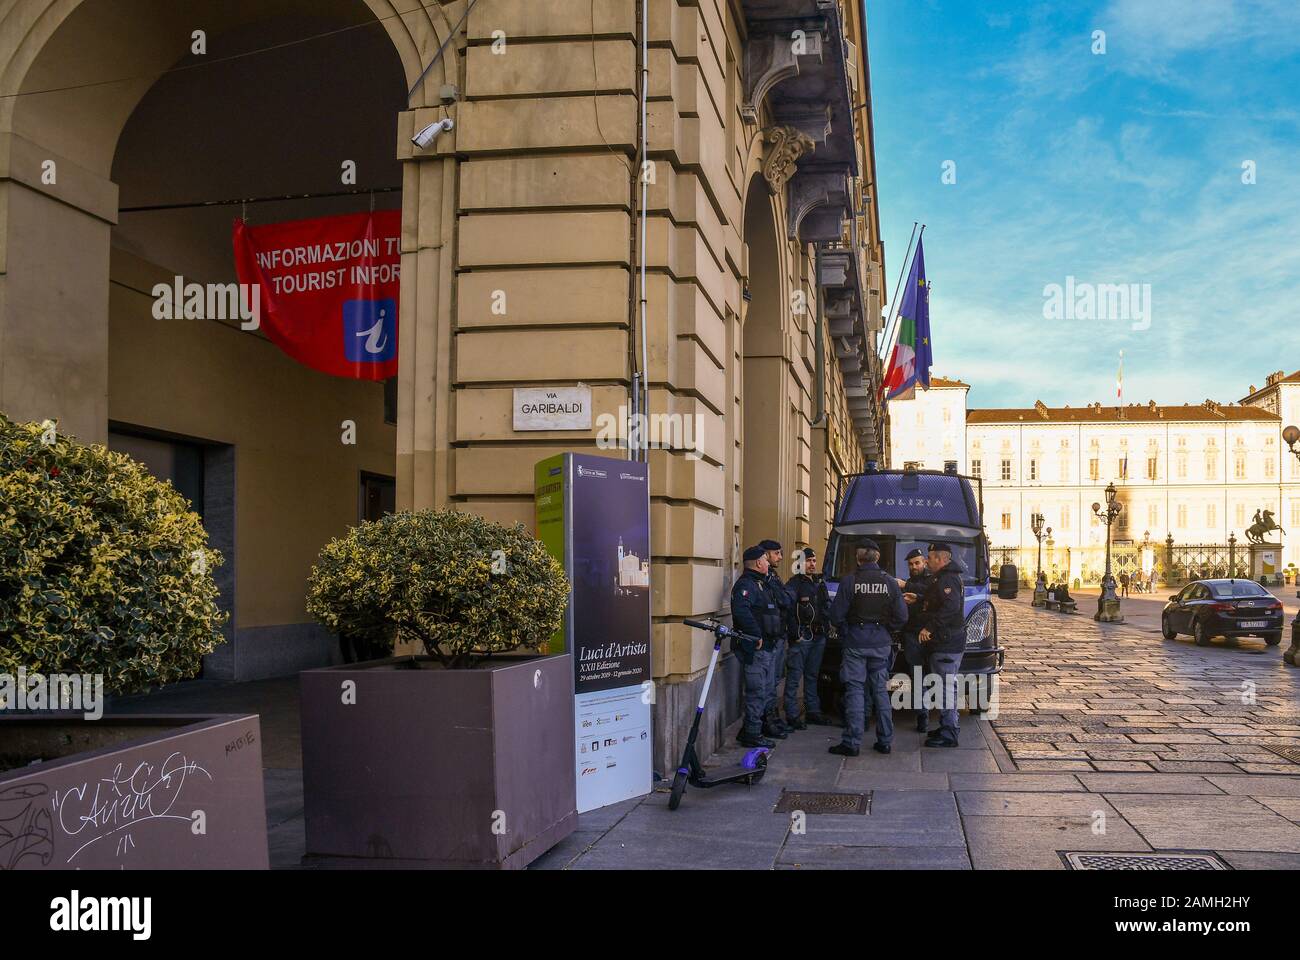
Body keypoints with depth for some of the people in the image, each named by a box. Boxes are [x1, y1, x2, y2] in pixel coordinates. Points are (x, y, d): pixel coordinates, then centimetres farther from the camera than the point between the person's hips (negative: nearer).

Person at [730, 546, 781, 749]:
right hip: (754, 648, -11)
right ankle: (752, 734, -1)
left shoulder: (760, 584, 20)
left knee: (760, 691, 16)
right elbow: (741, 611, -31)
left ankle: (750, 731, 24)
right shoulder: (746, 584, -15)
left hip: (764, 646, 11)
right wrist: (756, 635, -27)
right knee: (757, 691, -7)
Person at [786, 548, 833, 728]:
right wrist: (795, 634, -19)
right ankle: (792, 715, -3)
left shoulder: (821, 582, 16)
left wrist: (825, 627, 10)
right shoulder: (795, 583, -7)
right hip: (802, 636, -7)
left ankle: (813, 711, 23)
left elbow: (827, 605, 22)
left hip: (819, 636, 7)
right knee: (794, 676, -5)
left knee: (812, 676, 15)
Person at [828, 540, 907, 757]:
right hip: (881, 644, 3)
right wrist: (885, 629, 14)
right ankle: (885, 740, 15)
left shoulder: (849, 581, -8)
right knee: (881, 690, 12)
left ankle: (852, 743, -1)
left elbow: (837, 615, -8)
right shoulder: (890, 582, -1)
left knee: (854, 691, 0)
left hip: (854, 643, -3)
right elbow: (901, 616, -1)